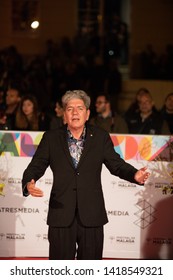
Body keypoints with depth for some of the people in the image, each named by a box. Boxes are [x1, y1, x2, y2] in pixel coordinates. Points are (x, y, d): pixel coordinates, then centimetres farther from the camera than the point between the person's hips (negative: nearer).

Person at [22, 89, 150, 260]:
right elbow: (36, 166, 1)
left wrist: (135, 175, -16)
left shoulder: (100, 137, 4)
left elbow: (116, 164, 4)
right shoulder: (51, 138, 3)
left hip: (91, 215, 1)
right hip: (61, 214, 0)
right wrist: (29, 184, -21)